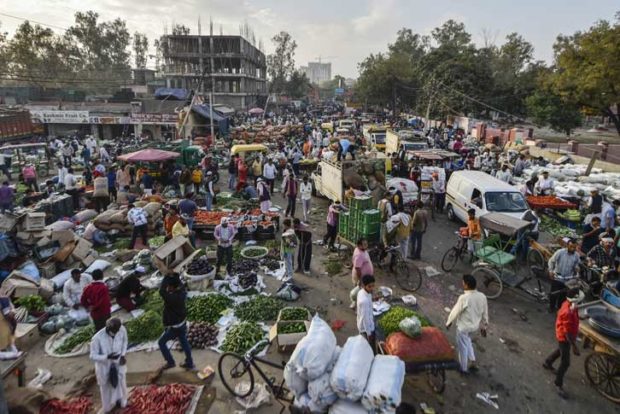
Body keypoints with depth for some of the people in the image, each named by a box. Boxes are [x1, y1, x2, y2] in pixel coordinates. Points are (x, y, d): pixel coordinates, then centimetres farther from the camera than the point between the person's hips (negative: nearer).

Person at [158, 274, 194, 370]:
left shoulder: (173, 298, -35)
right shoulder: (182, 292, -12)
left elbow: (162, 292, -41)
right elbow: (180, 284, 6)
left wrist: (167, 277, -34)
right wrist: (175, 275, -5)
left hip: (174, 326, -8)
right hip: (182, 323, 8)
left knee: (161, 342, 16)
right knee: (184, 342, 21)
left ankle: (170, 362, 25)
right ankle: (189, 363, 32)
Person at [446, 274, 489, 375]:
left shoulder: (464, 298, -30)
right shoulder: (482, 296, -11)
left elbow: (455, 311, -17)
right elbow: (485, 313, 1)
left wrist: (448, 322, -1)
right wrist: (483, 326, 16)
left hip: (463, 326, -6)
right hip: (475, 325, 6)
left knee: (462, 347, 14)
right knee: (467, 341, 32)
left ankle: (464, 369, 31)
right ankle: (472, 361, 35)